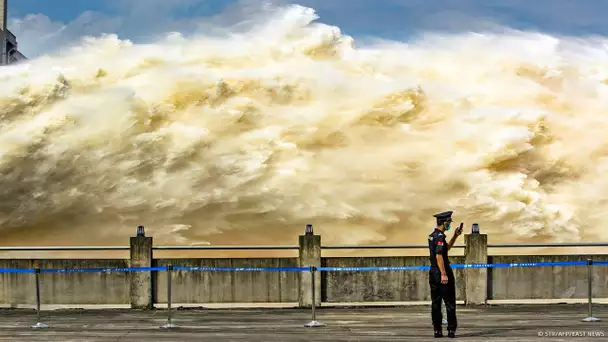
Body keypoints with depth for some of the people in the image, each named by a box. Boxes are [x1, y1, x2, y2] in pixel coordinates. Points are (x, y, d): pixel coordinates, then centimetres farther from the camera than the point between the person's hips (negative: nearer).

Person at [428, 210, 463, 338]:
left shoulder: (432, 235, 14)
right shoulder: (440, 236, -15)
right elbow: (439, 256, -23)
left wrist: (455, 236, 23)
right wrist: (443, 274, -25)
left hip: (433, 272, 9)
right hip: (442, 272, -9)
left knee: (435, 302, 8)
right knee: (450, 302, -1)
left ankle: (437, 330, 9)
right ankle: (451, 330, 1)